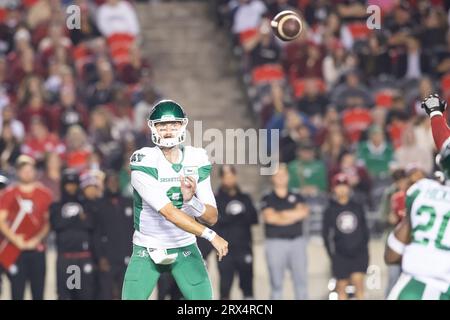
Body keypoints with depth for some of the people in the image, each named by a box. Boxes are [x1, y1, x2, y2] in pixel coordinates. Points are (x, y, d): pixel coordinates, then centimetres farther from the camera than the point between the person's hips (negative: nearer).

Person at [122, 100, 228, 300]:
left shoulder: (196, 161, -5)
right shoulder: (144, 163, -19)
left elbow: (212, 217, -7)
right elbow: (169, 212, -26)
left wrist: (190, 200, -29)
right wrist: (210, 235, -31)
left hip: (185, 248, 3)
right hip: (147, 251, -3)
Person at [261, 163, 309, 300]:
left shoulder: (296, 198, 15)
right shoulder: (267, 199, 8)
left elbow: (304, 212, -3)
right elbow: (269, 217, -9)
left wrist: (281, 215, -7)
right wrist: (294, 215, -4)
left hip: (297, 241, 2)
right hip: (275, 242, -2)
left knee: (301, 280, -2)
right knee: (276, 283, -3)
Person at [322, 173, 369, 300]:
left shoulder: (358, 207, 8)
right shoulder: (330, 211, 2)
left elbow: (365, 230, 13)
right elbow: (326, 234, 1)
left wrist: (364, 246, 4)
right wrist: (332, 255, -5)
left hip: (359, 252, 1)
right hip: (340, 255, -1)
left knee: (358, 280, -12)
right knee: (342, 285, 2)